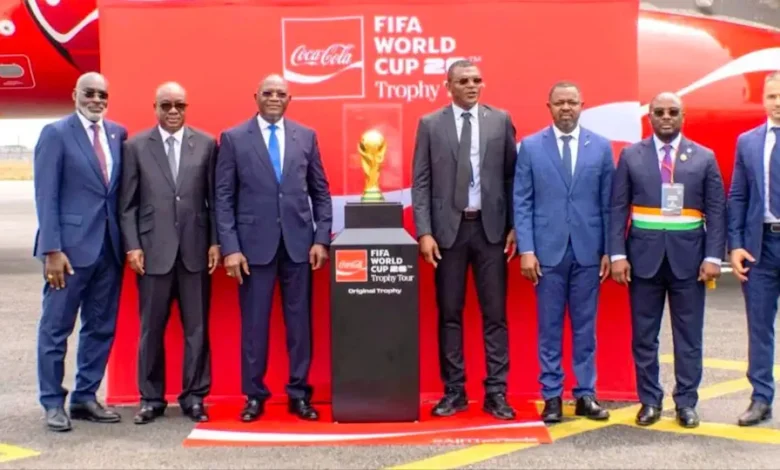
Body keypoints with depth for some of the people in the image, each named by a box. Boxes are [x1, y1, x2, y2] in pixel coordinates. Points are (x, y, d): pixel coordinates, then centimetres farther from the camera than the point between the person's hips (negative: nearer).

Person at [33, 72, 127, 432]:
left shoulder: (118, 134, 11)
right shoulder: (56, 133, -4)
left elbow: (120, 190, 12)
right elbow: (46, 196, -9)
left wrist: (126, 241, 4)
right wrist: (52, 249, -15)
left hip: (109, 246, 5)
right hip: (71, 246, -5)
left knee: (101, 327, 10)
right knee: (56, 328, 4)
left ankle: (85, 398, 22)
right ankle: (53, 402, 15)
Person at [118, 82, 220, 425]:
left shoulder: (206, 144, 6)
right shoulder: (136, 146, 4)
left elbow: (215, 199, 6)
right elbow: (127, 203, 2)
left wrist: (215, 242, 0)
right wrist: (132, 246, -5)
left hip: (195, 249, 1)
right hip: (153, 249, 0)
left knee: (197, 327, 5)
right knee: (151, 328, 5)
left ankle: (194, 397, 16)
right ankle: (151, 398, 17)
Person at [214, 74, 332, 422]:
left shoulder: (306, 136, 9)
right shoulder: (233, 138, 3)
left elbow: (320, 192, 10)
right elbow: (224, 197, -1)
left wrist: (321, 238, 0)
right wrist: (230, 247, -8)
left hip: (298, 242, 2)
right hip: (254, 243, -2)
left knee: (300, 321, 6)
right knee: (254, 322, 4)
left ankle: (299, 394, 17)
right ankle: (255, 395, 16)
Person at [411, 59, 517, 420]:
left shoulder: (501, 120, 5)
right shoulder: (430, 124, 4)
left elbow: (512, 176, 6)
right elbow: (421, 182, 1)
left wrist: (514, 226, 0)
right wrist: (425, 232, -7)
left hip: (491, 228, 0)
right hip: (449, 228, 0)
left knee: (495, 313, 3)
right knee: (449, 314, 5)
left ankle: (496, 393, 10)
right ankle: (454, 391, 15)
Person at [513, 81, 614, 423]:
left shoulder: (601, 147, 6)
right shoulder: (530, 147, 3)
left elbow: (609, 203, 5)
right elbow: (522, 202, 0)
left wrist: (609, 250, 1)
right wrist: (526, 250, -7)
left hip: (588, 251, 1)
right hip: (547, 250, -1)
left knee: (585, 327, 8)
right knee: (550, 328, 5)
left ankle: (586, 395, 17)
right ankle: (552, 396, 13)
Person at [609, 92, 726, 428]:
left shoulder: (704, 157, 5)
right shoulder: (631, 156, 4)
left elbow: (716, 211, 3)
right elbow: (618, 209, 1)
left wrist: (713, 257, -7)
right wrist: (618, 255, -7)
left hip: (688, 256, 0)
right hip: (644, 255, 0)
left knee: (688, 334, 6)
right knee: (643, 334, 6)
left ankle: (686, 402, 17)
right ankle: (650, 401, 17)